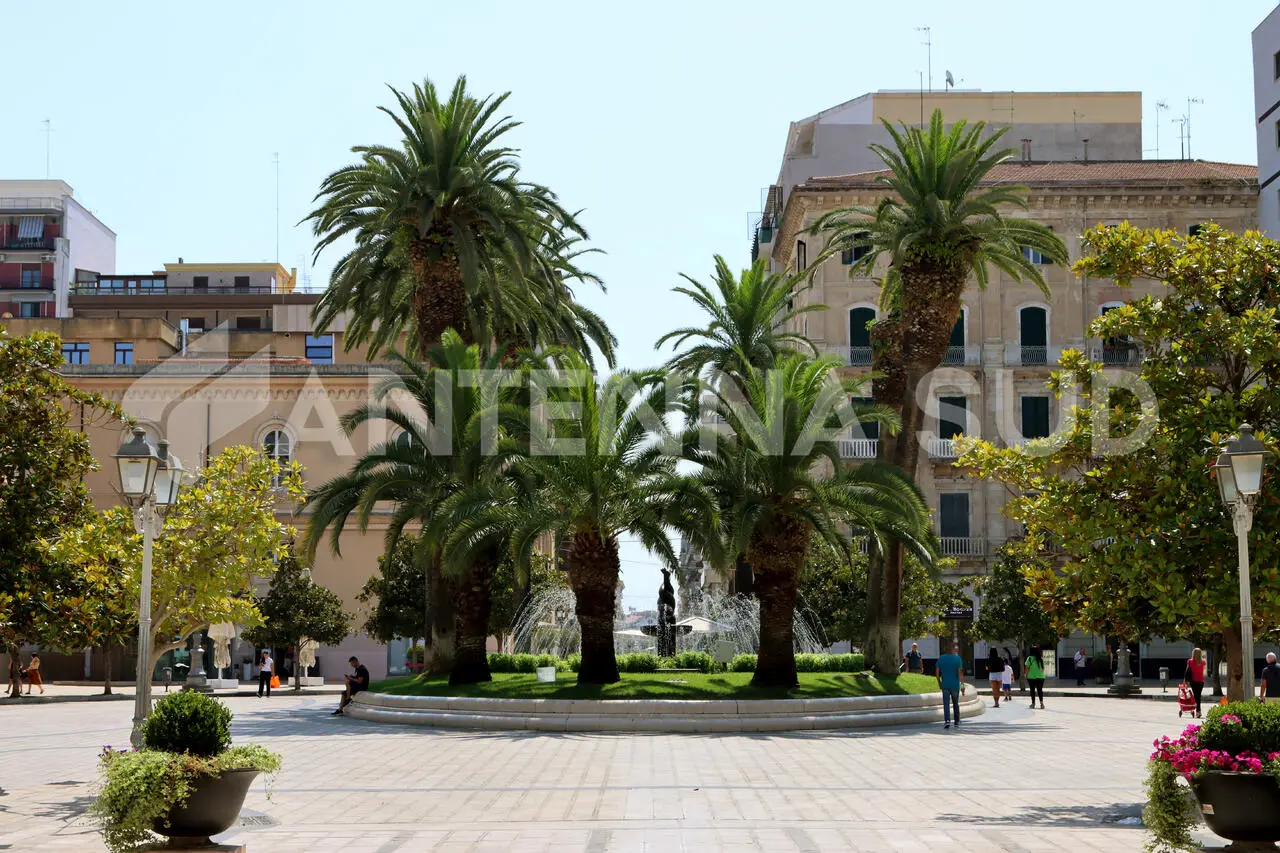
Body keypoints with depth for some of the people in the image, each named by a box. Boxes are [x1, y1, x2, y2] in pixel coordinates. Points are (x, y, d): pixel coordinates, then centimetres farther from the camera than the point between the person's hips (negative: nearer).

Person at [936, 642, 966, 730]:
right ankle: (957, 722, 24)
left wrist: (939, 683, 15)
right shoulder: (957, 658, -7)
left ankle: (947, 721, -21)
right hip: (955, 685, -1)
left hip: (945, 685, 1)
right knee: (956, 704, 16)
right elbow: (960, 672, -14)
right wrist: (962, 685, -12)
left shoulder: (941, 658, 2)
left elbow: (937, 672, 3)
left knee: (946, 704, -2)